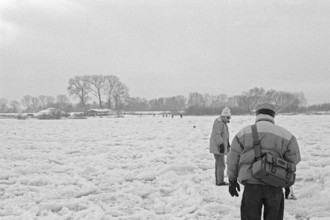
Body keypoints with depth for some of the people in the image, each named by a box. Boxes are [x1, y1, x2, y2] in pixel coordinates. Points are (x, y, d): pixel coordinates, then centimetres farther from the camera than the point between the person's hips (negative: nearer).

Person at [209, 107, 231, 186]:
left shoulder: (223, 122, 18)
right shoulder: (218, 122, -16)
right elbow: (217, 135, -24)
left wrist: (227, 144, 32)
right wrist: (221, 144, -28)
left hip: (221, 146, 11)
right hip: (218, 147, -11)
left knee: (218, 164, 13)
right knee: (221, 164, -9)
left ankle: (218, 180, 19)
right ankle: (220, 181, -7)